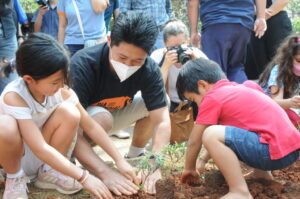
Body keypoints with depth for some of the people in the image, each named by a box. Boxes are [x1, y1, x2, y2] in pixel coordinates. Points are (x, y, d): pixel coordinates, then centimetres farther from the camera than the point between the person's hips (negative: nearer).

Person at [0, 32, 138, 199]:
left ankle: (48, 172, -4)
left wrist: (119, 159, -15)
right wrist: (84, 177, -38)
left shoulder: (62, 90, -17)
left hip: (40, 156, 4)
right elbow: (40, 148, -37)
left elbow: (91, 126, -11)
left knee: (69, 112, -23)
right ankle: (14, 178, -10)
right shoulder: (13, 96, -32)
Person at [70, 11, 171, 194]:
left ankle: (135, 156, 3)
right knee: (102, 118, -36)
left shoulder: (149, 70, -23)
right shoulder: (83, 65, -35)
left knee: (156, 104, -17)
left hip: (114, 113, 5)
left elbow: (161, 120, -26)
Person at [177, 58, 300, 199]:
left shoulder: (211, 98, -5)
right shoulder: (237, 88, 21)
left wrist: (189, 169, 19)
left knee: (211, 135, -18)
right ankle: (262, 173, 22)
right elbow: (221, 129, 33)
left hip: (275, 151, -10)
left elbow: (194, 141, 3)